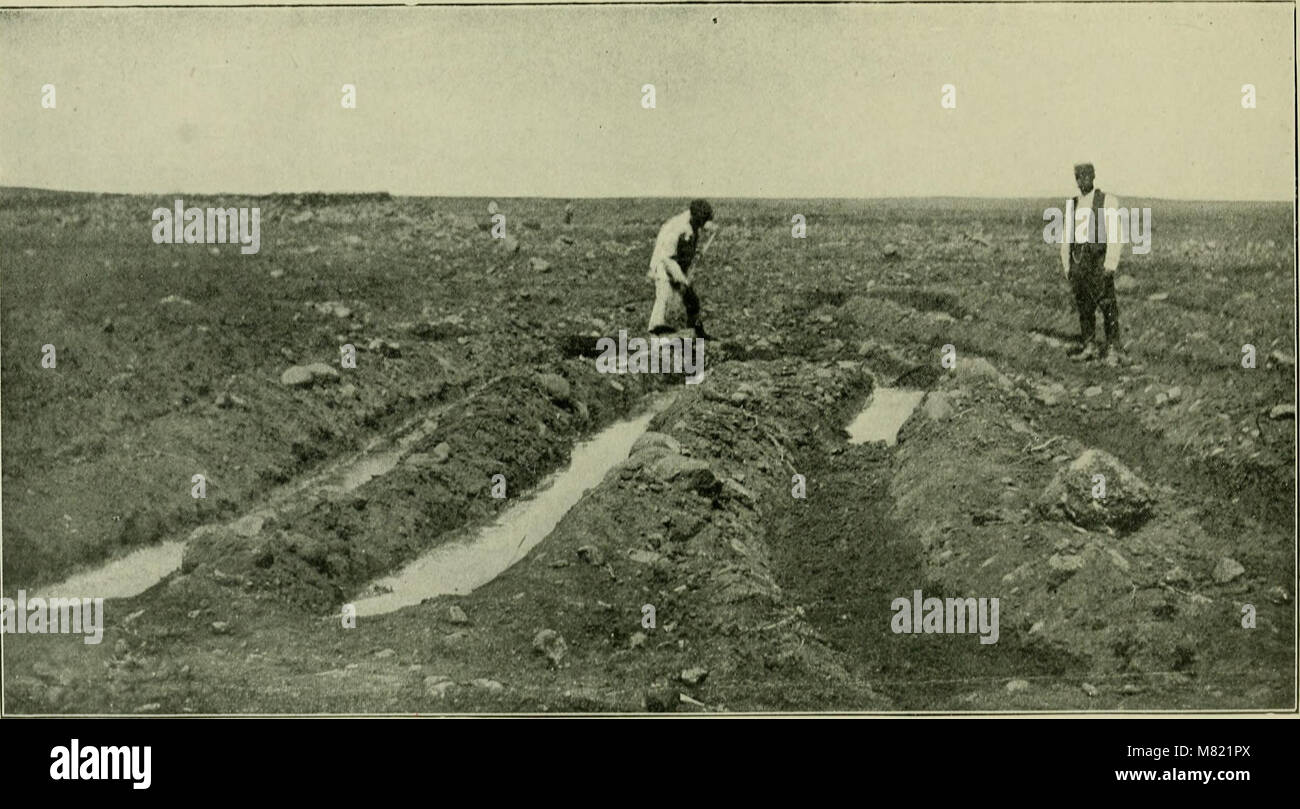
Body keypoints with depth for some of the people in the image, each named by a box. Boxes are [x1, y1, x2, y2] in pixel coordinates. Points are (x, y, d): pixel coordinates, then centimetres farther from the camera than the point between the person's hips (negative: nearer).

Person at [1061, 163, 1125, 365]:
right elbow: (1066, 237, 17)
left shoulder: (1107, 201, -2)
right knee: (1083, 306, 7)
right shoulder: (1073, 205, 15)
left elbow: (1115, 234, -7)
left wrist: (1110, 263, -14)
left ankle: (1112, 349, -3)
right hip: (1078, 259, 5)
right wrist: (1067, 265, 11)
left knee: (1107, 305, -7)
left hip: (1098, 259, -5)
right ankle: (1088, 346, 15)